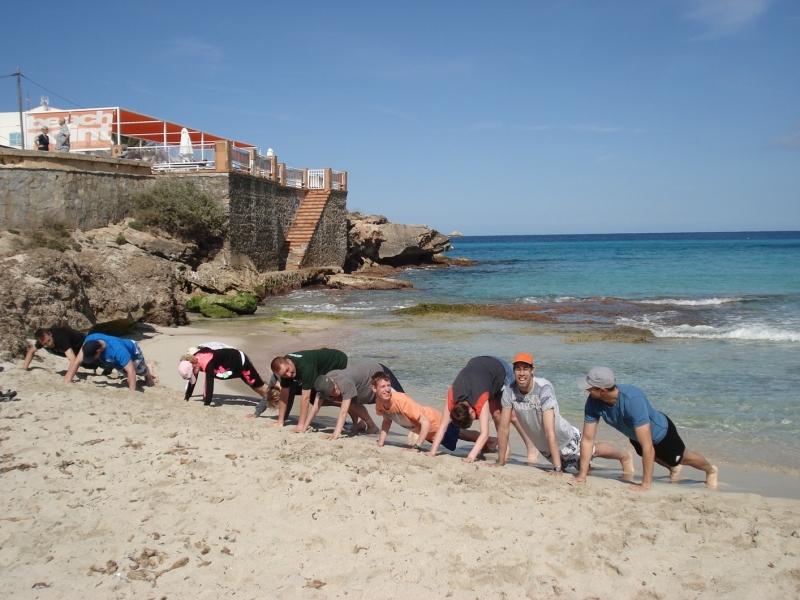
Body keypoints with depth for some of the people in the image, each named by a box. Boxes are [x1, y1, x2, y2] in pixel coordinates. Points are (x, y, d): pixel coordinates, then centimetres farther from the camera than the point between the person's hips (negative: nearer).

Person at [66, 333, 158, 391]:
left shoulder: (117, 350, -52)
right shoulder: (89, 340, -37)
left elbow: (131, 371, -53)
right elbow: (77, 361, -33)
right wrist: (66, 382, -40)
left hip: (133, 352, -5)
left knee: (150, 383, 12)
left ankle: (148, 372, 46)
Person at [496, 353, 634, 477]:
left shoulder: (544, 388, -35)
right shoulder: (509, 391, -23)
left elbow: (550, 432, -38)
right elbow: (503, 429, -15)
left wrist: (557, 469, -39)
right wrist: (500, 462, -12)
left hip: (565, 439, -4)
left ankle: (625, 457, 49)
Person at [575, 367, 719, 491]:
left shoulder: (633, 400, -48)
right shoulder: (593, 402, -32)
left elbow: (647, 446, -46)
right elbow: (587, 440, -23)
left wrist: (645, 484, -43)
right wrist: (582, 475, -24)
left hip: (660, 432, -5)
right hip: (636, 435, 5)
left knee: (683, 458, 25)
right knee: (653, 457, 35)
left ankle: (710, 470, 58)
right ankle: (674, 468, 68)